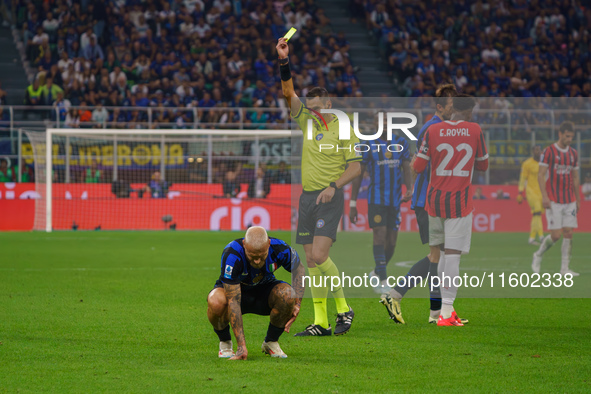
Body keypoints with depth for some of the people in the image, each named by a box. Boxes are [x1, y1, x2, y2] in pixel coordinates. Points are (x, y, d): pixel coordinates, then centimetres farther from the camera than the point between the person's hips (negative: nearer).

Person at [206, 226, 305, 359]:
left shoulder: (280, 249, -27)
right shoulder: (231, 255, -36)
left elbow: (299, 269, -3)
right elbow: (233, 301, -37)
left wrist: (297, 304, -15)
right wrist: (241, 345, -41)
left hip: (265, 288, 3)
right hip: (232, 290, -3)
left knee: (287, 294, -31)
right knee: (216, 302, -38)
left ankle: (271, 342, -4)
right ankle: (225, 342, -5)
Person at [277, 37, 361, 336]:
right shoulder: (308, 122, 10)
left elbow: (355, 166, -3)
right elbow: (289, 92, 3)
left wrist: (333, 186, -17)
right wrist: (284, 61, -9)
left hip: (329, 199, -6)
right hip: (307, 197, 6)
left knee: (319, 256, -18)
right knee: (311, 261, 3)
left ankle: (343, 309, -3)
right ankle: (320, 323, 6)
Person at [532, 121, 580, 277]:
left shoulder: (573, 154, 11)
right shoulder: (548, 152, -5)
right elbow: (541, 175, -6)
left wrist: (578, 199, 16)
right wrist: (544, 196, -15)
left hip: (570, 200, 5)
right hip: (553, 200, -5)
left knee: (568, 233, -2)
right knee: (556, 235, -9)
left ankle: (565, 268, 2)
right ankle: (538, 255, 16)